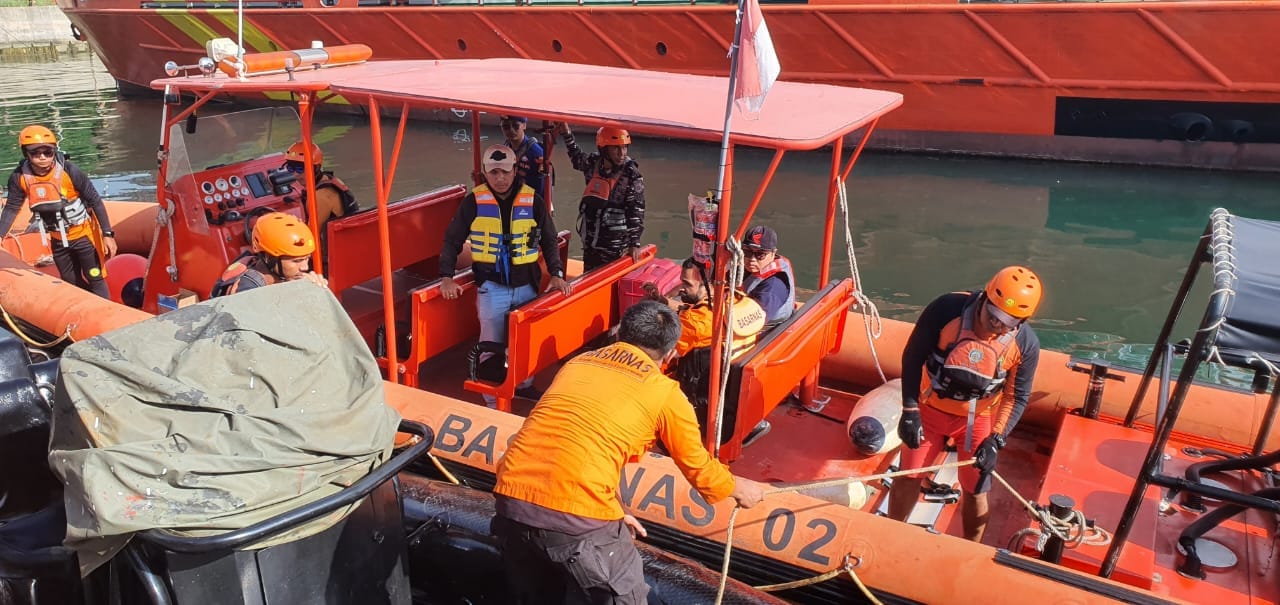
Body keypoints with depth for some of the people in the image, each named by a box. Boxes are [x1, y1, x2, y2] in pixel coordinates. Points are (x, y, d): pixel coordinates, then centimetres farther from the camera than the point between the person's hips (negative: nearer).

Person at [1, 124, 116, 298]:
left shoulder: (69, 171, -24)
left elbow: (95, 201, -17)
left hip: (83, 234, -4)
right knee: (71, 283, 19)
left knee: (94, 279, 2)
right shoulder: (20, 177, -14)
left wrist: (108, 234, -18)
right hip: (57, 240, 4)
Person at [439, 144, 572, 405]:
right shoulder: (474, 201, -5)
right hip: (491, 287, -2)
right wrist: (446, 277, -8)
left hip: (527, 285, 2)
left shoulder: (533, 201, -2)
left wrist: (556, 274, -2)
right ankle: (493, 400, 19)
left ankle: (525, 385, 38)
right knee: (491, 344, 5)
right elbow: (452, 240, 1)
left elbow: (549, 240, 7)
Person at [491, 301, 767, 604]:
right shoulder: (665, 392, 7)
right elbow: (699, 469, 20)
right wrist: (738, 488, 40)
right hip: (577, 514, -5)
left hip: (510, 495, 6)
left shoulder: (578, 362, 22)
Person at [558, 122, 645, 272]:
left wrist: (634, 242, -19)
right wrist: (567, 134, 24)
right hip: (590, 242, 6)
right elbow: (577, 158, 29)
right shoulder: (594, 163, 4)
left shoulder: (631, 174, -12)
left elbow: (636, 211, -14)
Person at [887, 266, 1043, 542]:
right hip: (929, 409, 0)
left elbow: (1017, 396, -6)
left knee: (975, 492, 9)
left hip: (978, 420, 1)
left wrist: (996, 440, -15)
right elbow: (913, 357, -14)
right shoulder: (946, 309, -25)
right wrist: (910, 411, -14)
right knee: (908, 477, 10)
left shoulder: (1026, 344, -19)